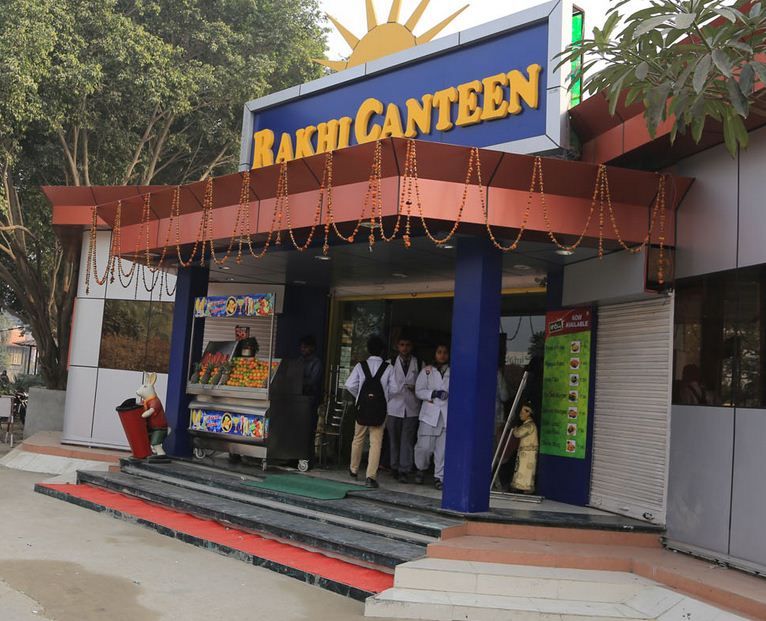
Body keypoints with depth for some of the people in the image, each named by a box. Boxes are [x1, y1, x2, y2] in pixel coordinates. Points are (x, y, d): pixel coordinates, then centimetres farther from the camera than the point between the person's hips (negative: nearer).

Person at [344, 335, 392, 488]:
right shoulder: (388, 368, -4)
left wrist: (358, 396, 10)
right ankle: (371, 476, -5)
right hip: (380, 408, -1)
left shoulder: (361, 366, -2)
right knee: (376, 442, 1)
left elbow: (350, 385, -7)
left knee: (358, 439, 18)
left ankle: (354, 470, 35)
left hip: (363, 406, 2)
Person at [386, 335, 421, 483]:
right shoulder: (391, 363, 7)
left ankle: (404, 471, -2)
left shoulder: (418, 364, 7)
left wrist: (416, 388, -11)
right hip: (394, 406, 1)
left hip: (411, 408, -1)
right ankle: (394, 468, 21)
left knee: (408, 441, -5)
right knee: (394, 439, 7)